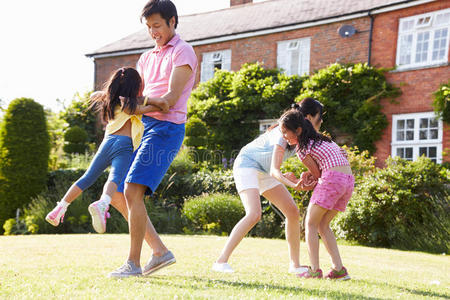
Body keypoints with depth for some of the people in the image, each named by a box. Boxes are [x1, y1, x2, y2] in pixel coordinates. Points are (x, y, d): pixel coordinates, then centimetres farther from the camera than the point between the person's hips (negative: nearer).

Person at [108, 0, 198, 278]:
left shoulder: (183, 52, -2)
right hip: (143, 127, 9)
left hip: (166, 127, -9)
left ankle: (133, 263, -10)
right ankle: (160, 251, 8)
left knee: (132, 191, -18)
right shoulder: (147, 57, 23)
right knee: (118, 195, 4)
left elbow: (171, 97, -13)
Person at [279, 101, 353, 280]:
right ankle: (339, 269, 10)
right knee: (322, 225, 16)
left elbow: (317, 174, 0)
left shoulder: (301, 149, -2)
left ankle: (314, 270, -6)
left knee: (311, 223, 2)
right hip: (348, 180, 9)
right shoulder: (317, 137, 22)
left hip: (332, 177, -9)